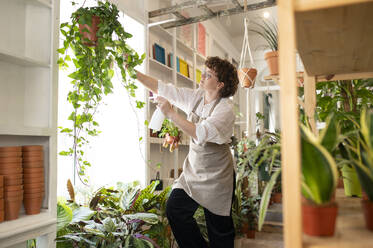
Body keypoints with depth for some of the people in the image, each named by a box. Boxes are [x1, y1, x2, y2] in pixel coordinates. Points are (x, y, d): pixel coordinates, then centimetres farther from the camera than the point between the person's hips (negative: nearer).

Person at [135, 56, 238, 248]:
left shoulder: (225, 109, -18)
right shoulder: (196, 96, 1)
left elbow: (201, 133, -31)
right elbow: (163, 89, 3)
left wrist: (171, 113, -30)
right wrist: (133, 72, 0)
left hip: (216, 176, -6)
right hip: (193, 169, 6)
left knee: (219, 231, 5)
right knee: (174, 209, -3)